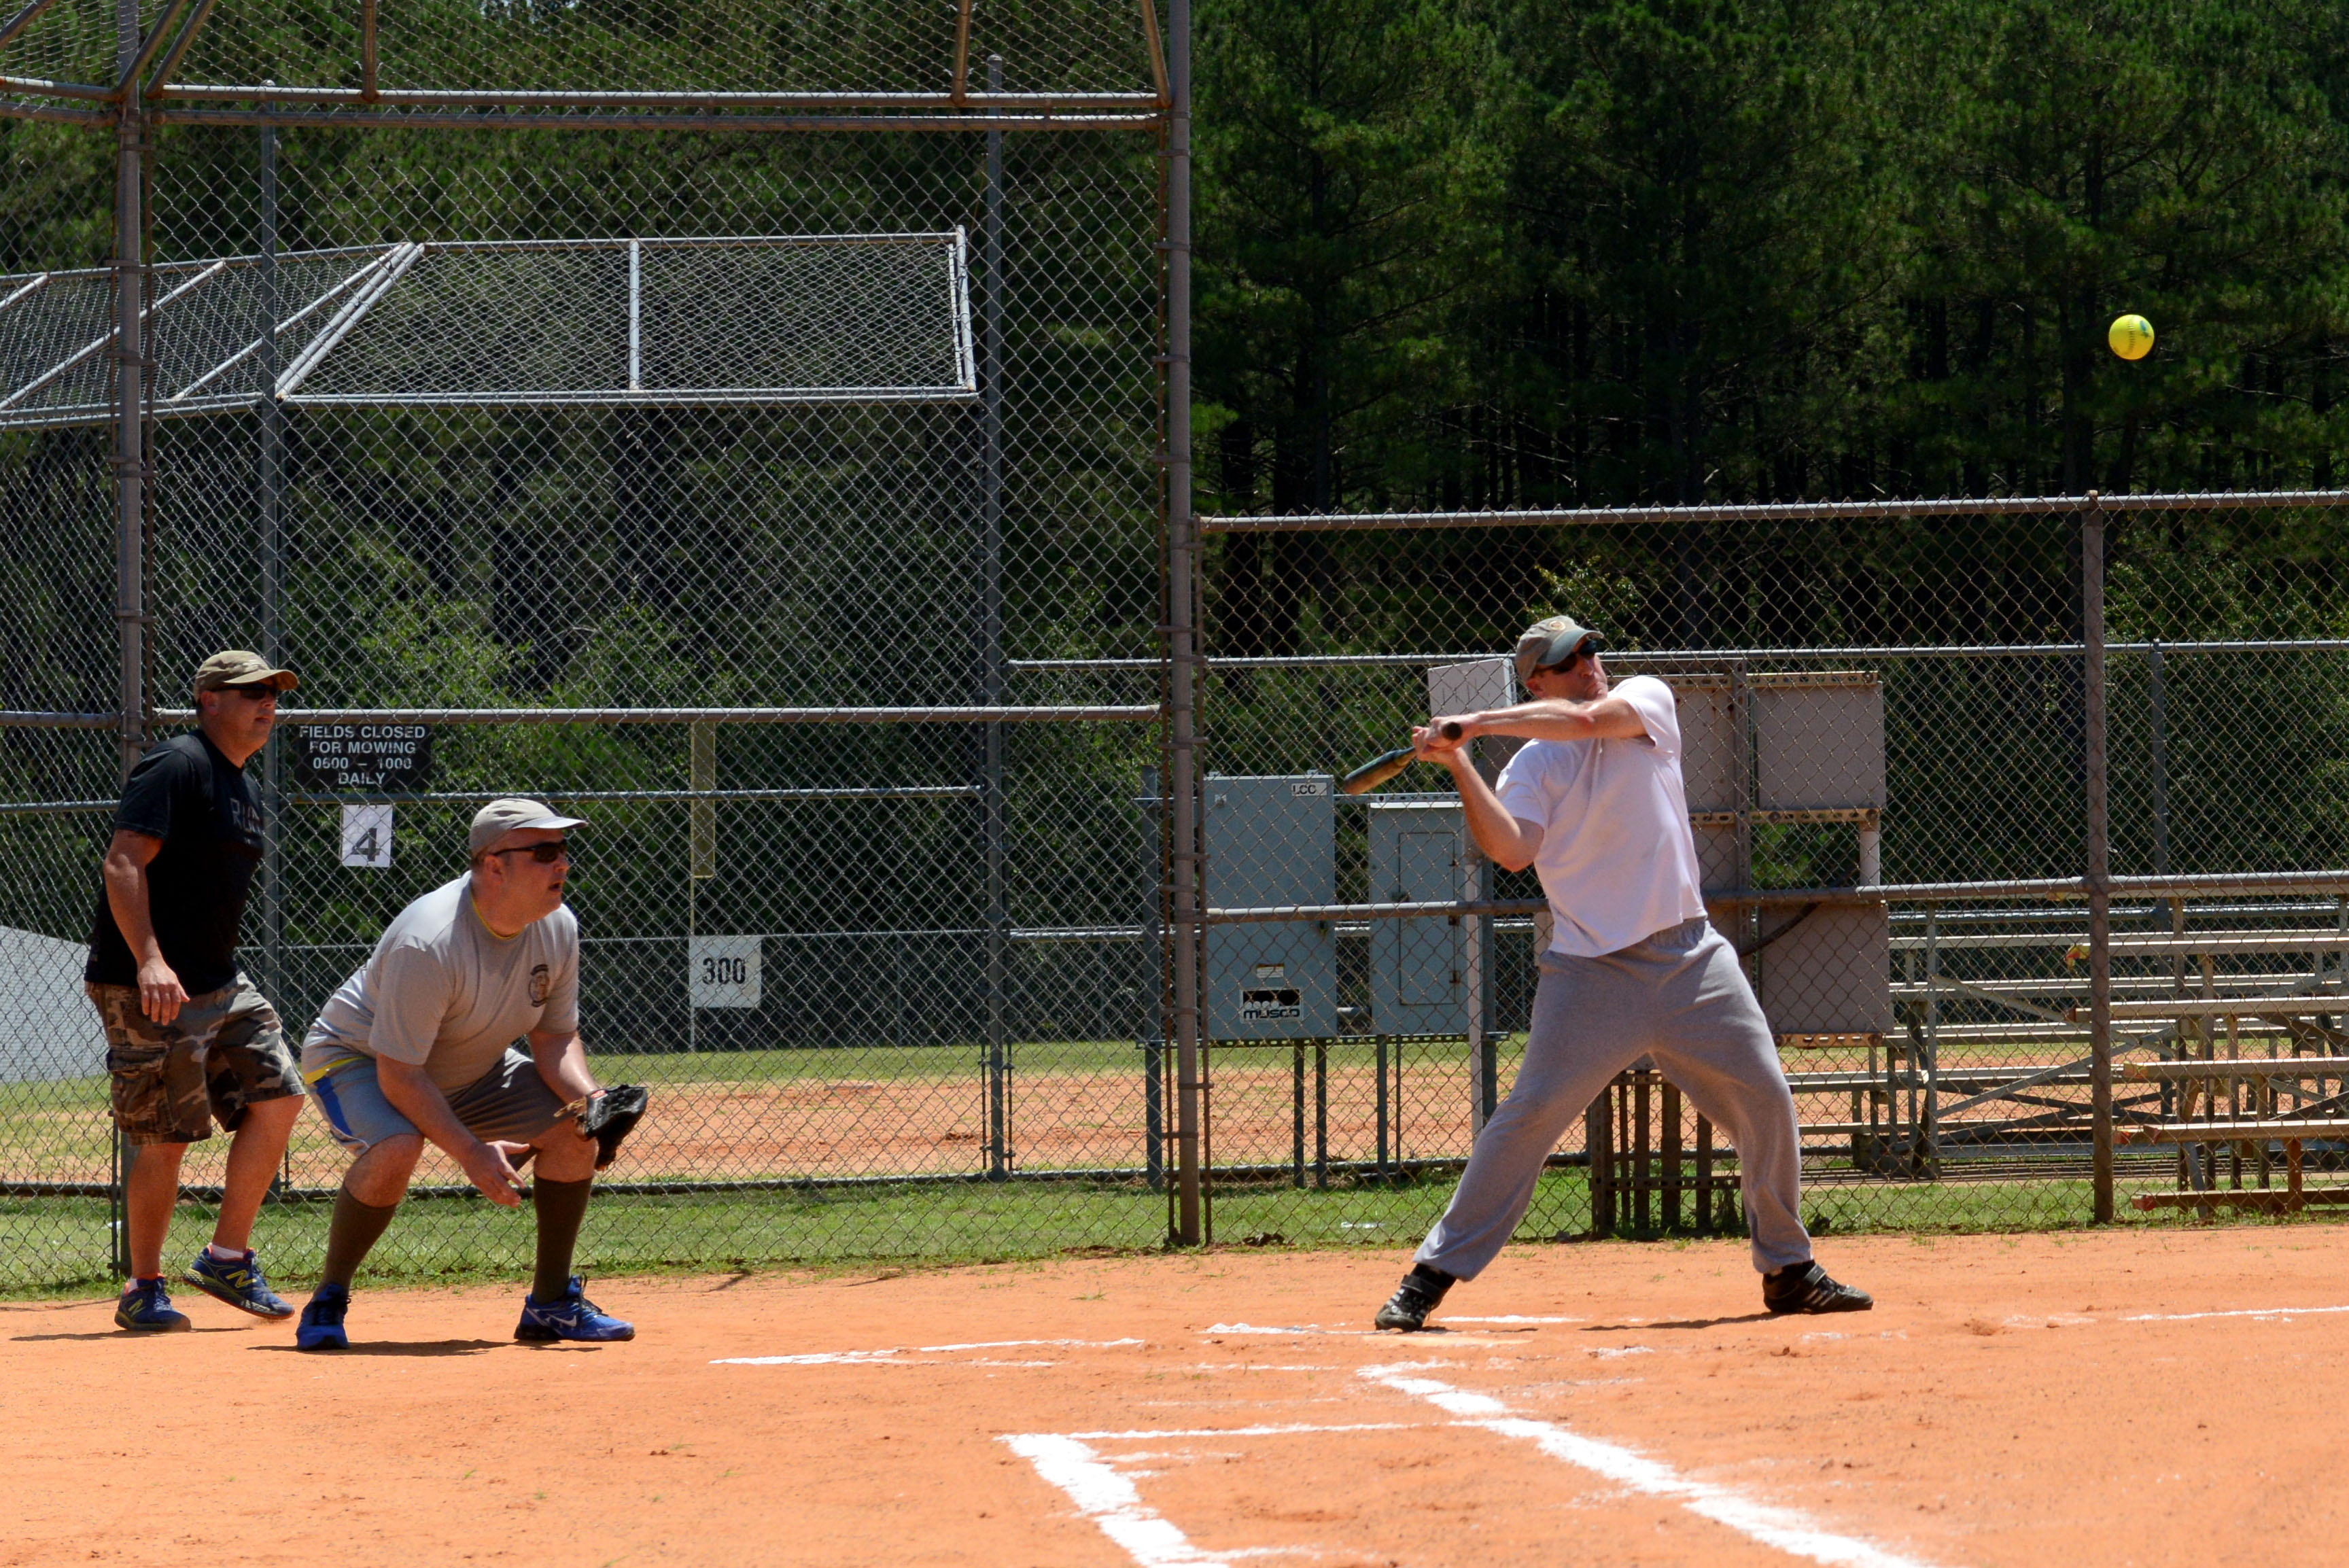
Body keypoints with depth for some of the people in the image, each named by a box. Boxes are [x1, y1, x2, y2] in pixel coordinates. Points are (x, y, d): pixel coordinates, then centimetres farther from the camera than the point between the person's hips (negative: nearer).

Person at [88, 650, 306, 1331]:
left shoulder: (243, 794, 17)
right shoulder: (176, 767, -12)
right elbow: (124, 864, -21)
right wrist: (149, 962, -31)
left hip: (218, 986, 9)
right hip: (146, 990, -9)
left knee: (277, 1096, 2)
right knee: (166, 1139, -7)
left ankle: (227, 1259, 11)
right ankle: (143, 1291, 6)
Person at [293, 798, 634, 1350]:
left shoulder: (557, 928, -13)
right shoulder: (429, 943, -36)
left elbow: (554, 1038, -2)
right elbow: (398, 1075, -33)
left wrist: (588, 1097, -23)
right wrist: (470, 1151, -39)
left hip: (470, 1071, 7)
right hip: (356, 1059, -7)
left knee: (574, 1131, -8)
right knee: (397, 1147, -37)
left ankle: (551, 1303, 5)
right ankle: (328, 1302, -18)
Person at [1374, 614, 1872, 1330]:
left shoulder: (1648, 701, 7)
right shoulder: (1532, 764, 3)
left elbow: (1586, 718, -14)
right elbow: (1513, 849, -13)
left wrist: (1479, 724, -15)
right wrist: (1460, 765, -21)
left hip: (1691, 956, 2)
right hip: (1592, 969, -2)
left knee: (1766, 1101, 2)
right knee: (1532, 1111, -11)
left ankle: (1787, 1269, 18)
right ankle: (1435, 1272, -7)